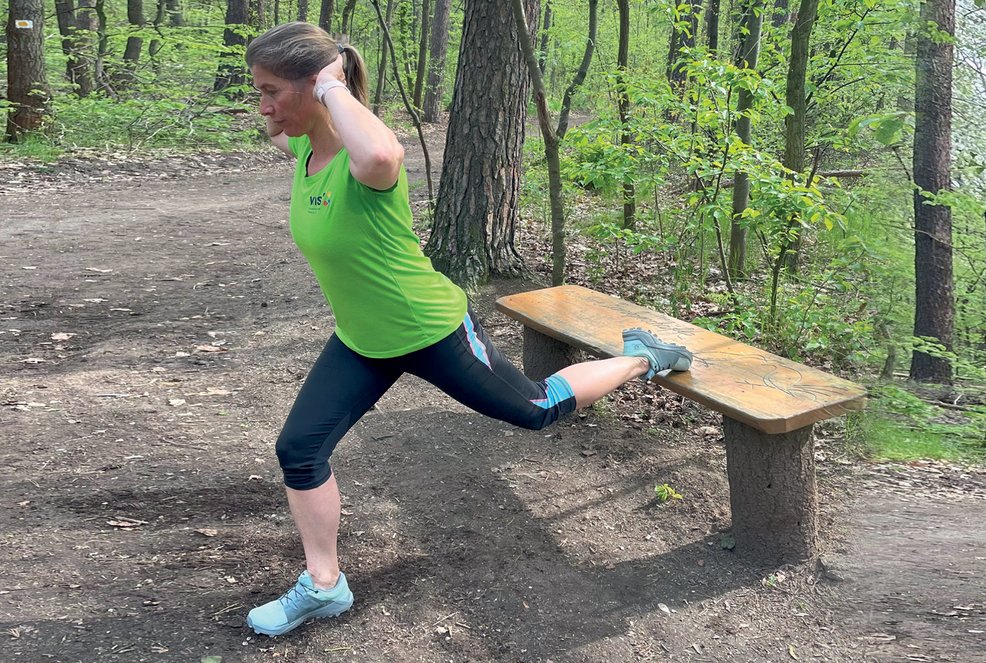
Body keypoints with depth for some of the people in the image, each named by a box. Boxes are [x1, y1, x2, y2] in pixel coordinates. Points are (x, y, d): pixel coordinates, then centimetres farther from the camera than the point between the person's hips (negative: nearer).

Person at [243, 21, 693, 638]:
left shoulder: (364, 156, -31)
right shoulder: (304, 147, -5)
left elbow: (379, 155, -61)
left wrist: (333, 88, -45)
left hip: (433, 332, -7)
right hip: (362, 342, 8)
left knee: (538, 410, 14)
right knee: (299, 449, 3)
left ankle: (641, 358, 40)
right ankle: (324, 586, 20)